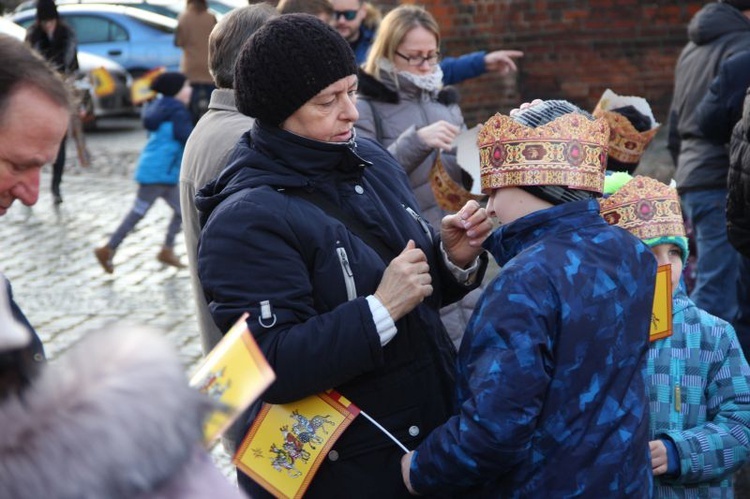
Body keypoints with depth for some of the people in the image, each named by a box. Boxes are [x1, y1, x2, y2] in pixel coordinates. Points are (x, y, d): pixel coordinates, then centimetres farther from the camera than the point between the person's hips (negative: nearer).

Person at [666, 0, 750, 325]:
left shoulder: (692, 49, 20)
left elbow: (675, 133, 24)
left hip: (690, 180, 9)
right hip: (724, 184, -9)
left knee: (714, 288, 12)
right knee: (717, 298, -10)